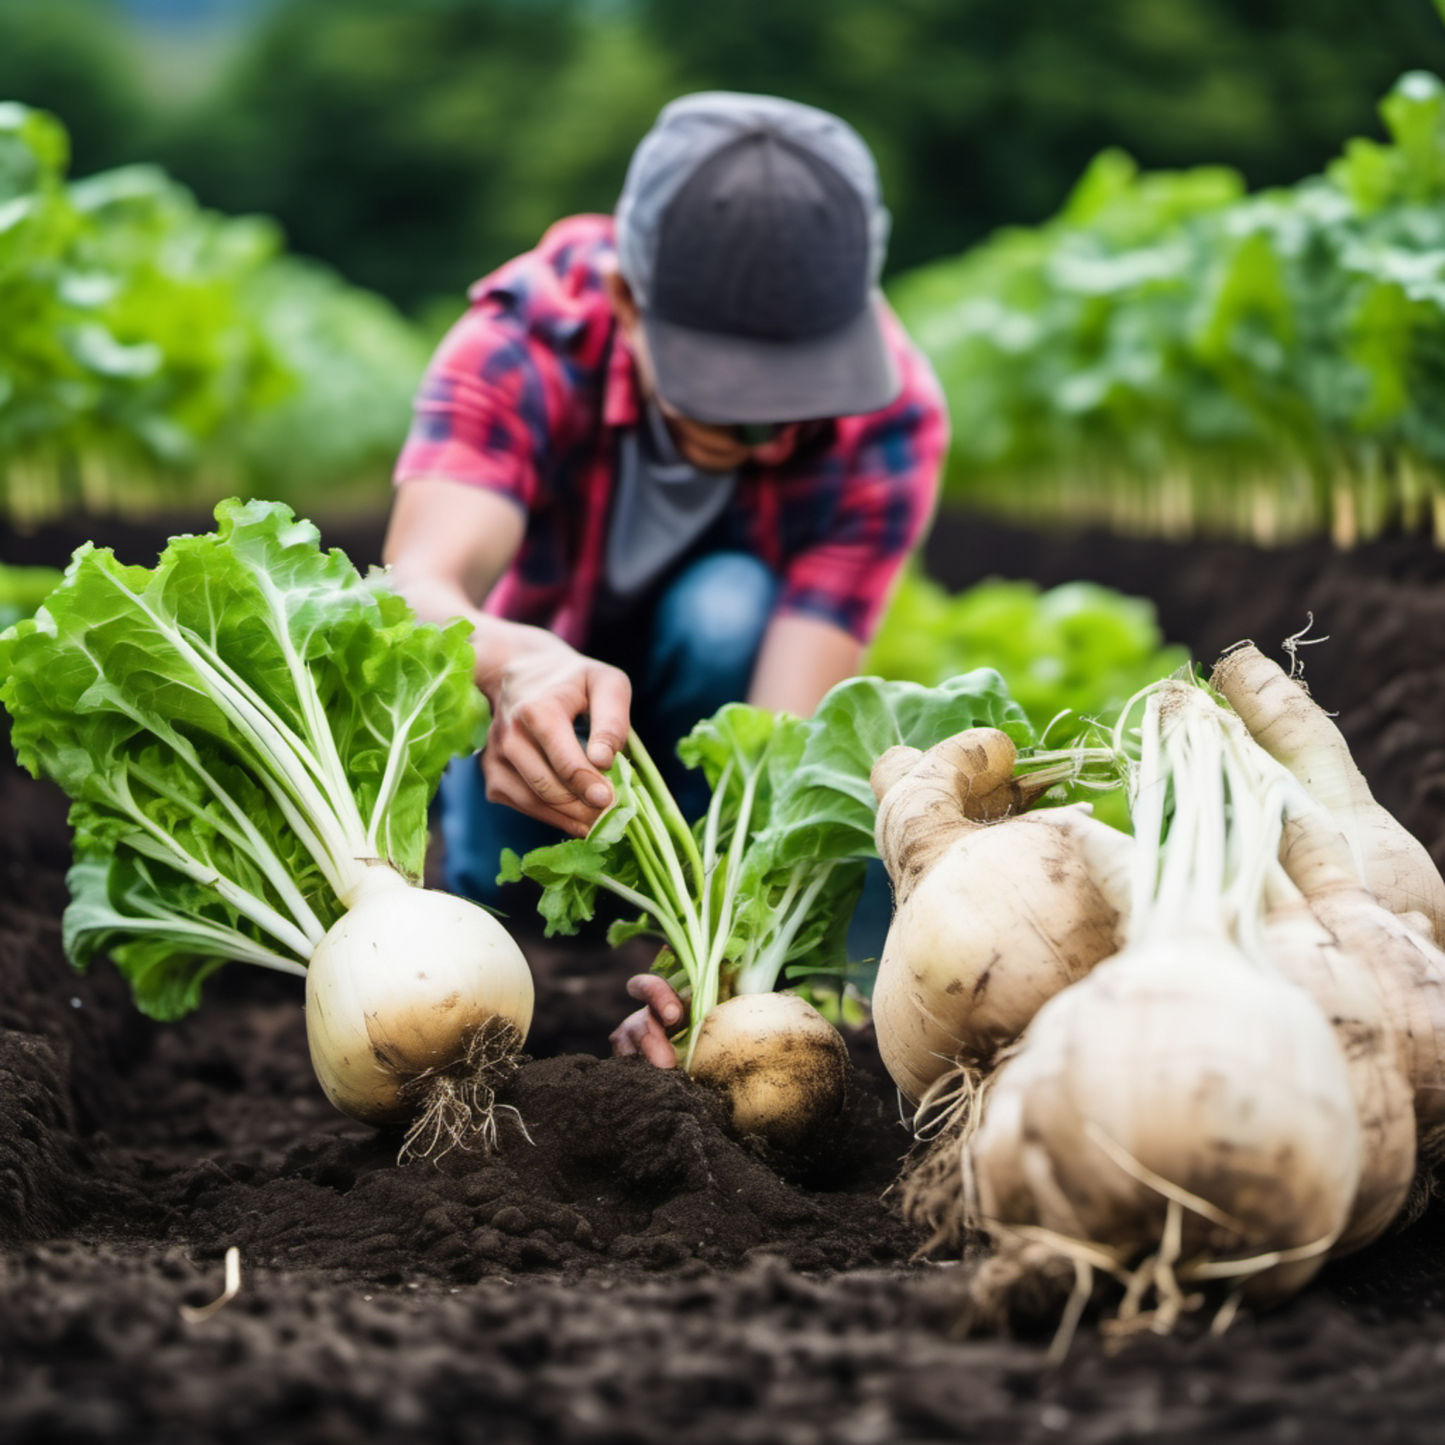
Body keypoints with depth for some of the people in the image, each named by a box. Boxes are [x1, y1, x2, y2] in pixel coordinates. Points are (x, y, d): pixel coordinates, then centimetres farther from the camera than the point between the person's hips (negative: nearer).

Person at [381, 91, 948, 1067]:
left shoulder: (890, 417, -30)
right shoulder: (524, 339, -31)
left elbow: (786, 725, -37)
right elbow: (418, 586, -47)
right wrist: (519, 665, -70)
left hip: (716, 691, 0)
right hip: (540, 684, 0)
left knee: (725, 607, -33)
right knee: (494, 873, -30)